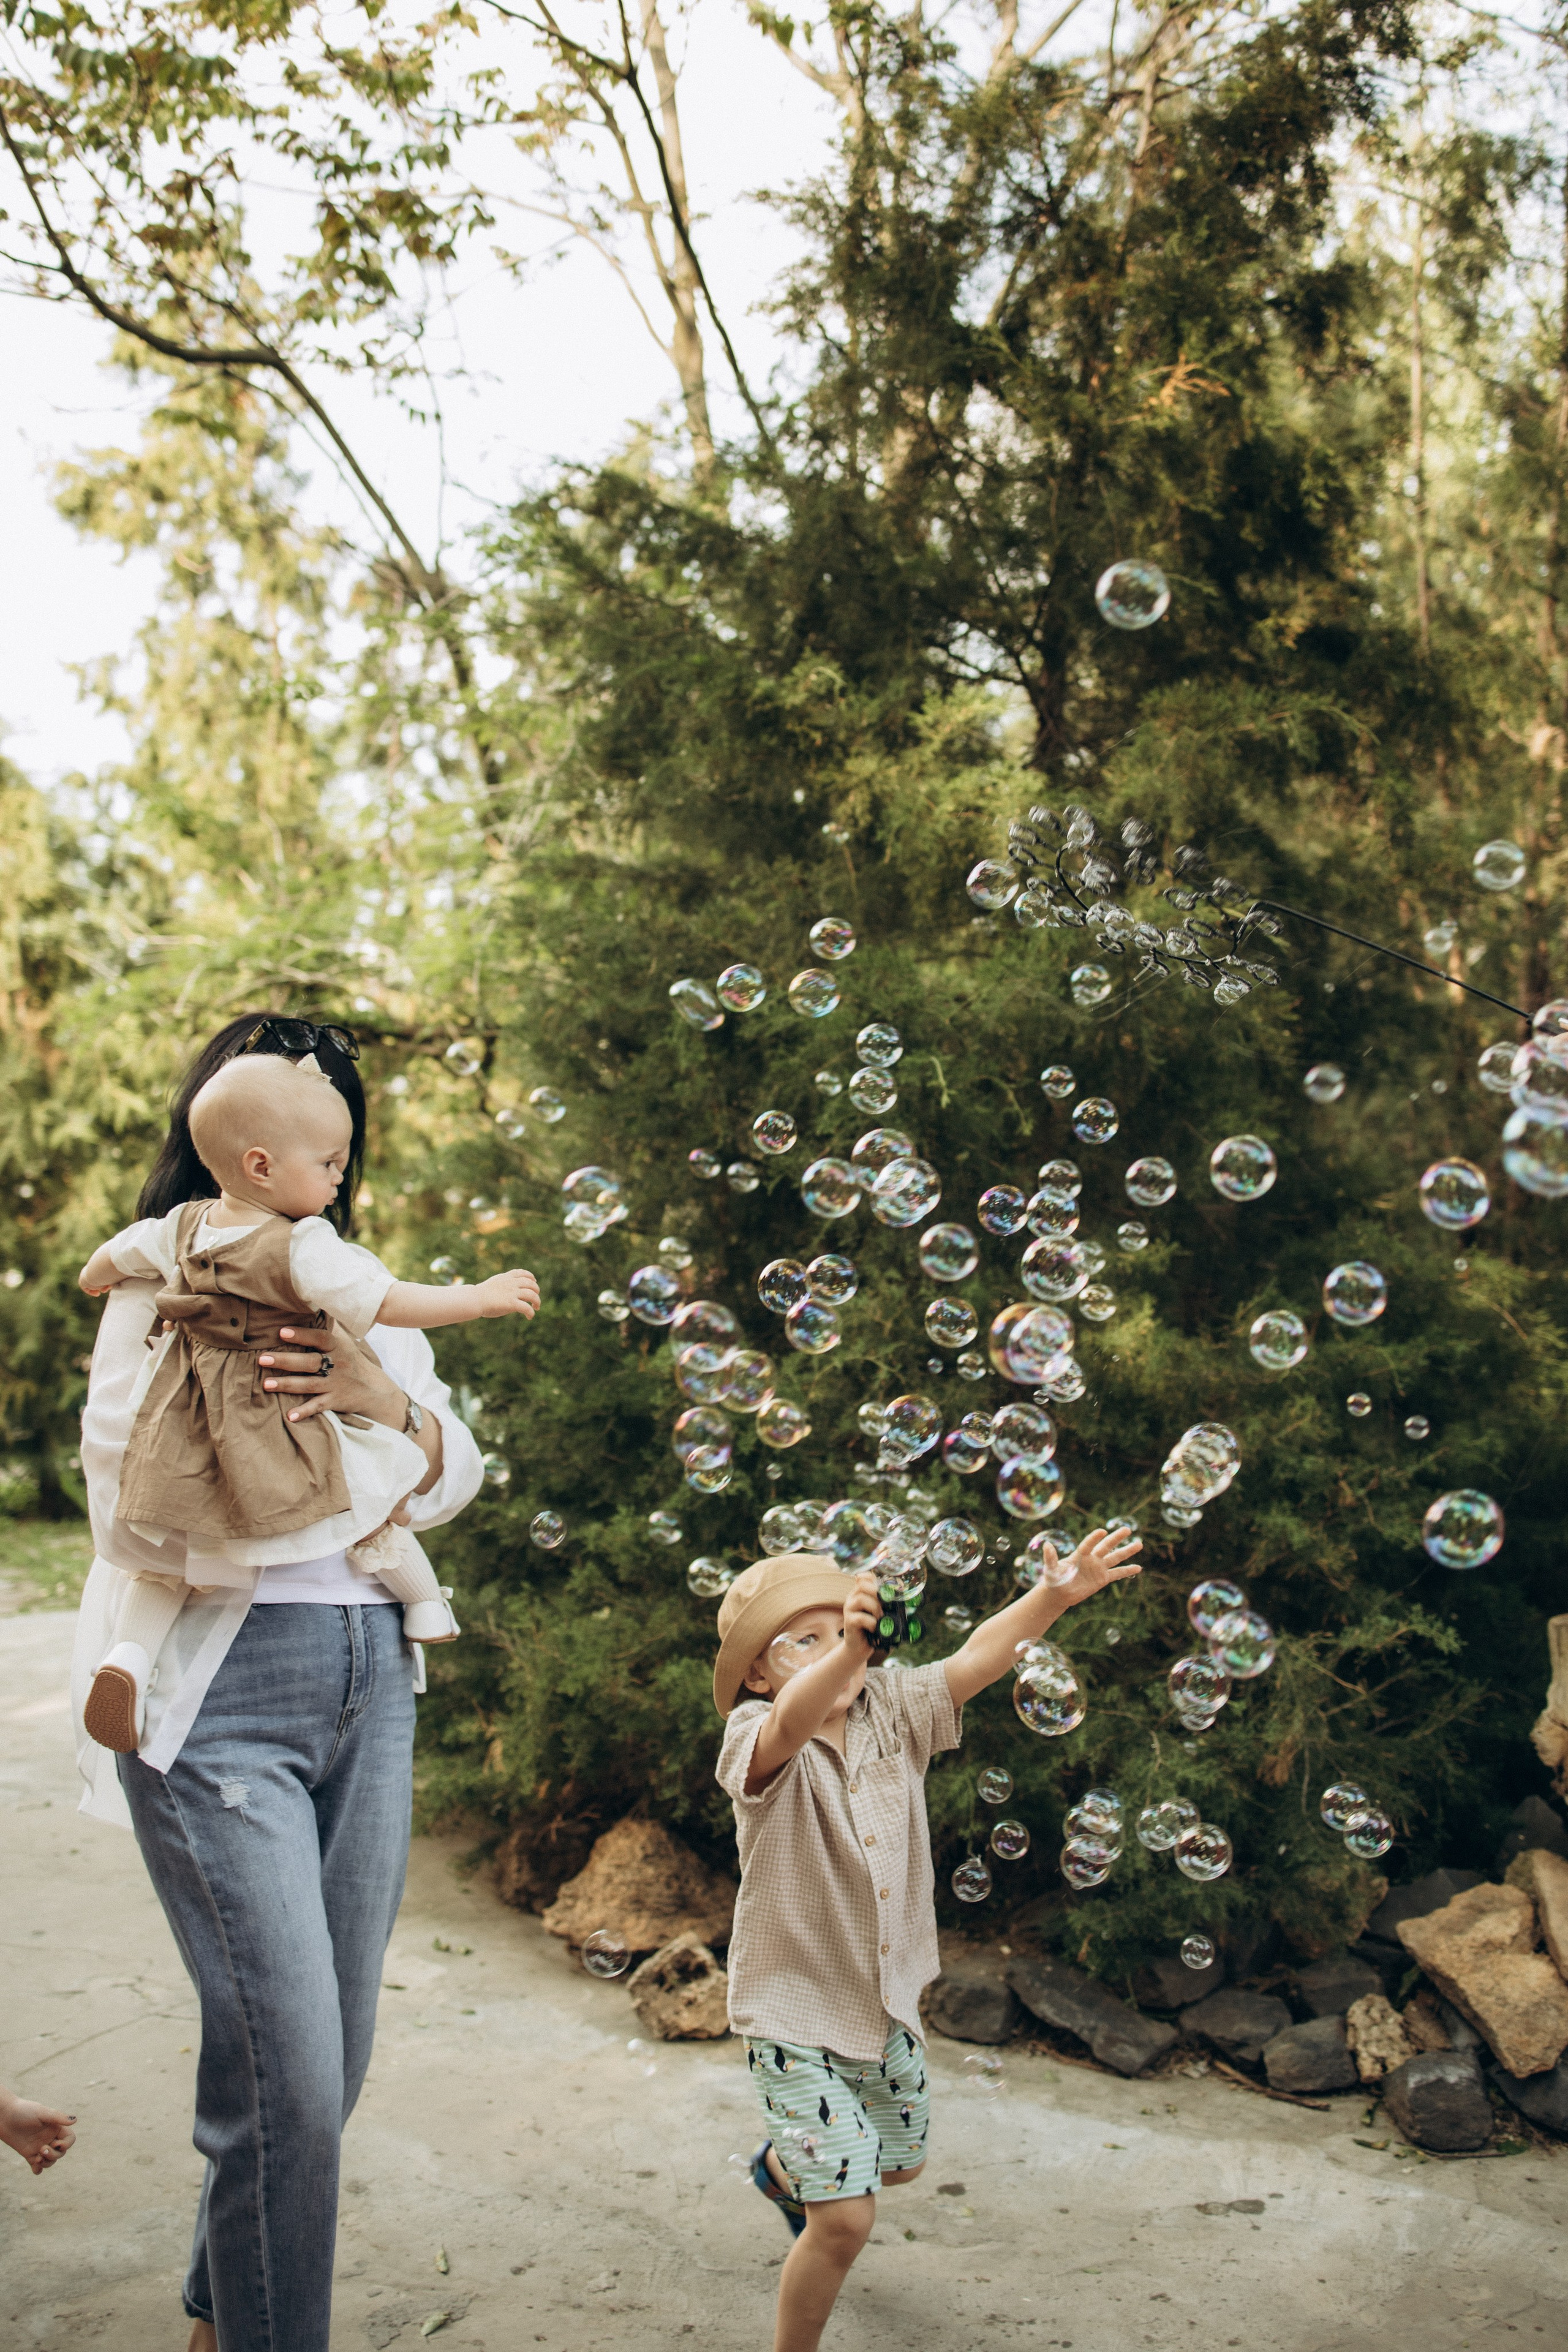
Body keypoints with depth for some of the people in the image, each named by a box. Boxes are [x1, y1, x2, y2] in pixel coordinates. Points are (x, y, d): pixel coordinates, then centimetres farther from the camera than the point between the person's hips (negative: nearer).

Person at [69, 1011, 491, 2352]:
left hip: (372, 1679, 6)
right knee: (287, 2066, -11)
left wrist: (382, 1398, -11)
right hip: (224, 1688, -6)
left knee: (334, 2050, 13)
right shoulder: (162, 1284, 0)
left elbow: (455, 1478, 7)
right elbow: (135, 1517, -7)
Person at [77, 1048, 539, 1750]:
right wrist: (482, 1297, -10)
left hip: (182, 1446, 6)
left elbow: (112, 1255, 19)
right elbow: (388, 1304, -21)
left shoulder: (182, 1227, 3)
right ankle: (425, 1606, 30)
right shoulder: (303, 1250, -20)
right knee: (368, 1512, 17)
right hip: (276, 1437, -6)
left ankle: (130, 1651, 0)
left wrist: (96, 1278, 43)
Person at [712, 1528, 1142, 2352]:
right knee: (846, 2218, -8)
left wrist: (1056, 1594, -36)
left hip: (888, 2000, 6)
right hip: (797, 2012, -6)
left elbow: (979, 1657, -19)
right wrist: (846, 1650, -66)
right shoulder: (755, 1740, -22)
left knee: (896, 2161, 28)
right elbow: (794, 1723, -46)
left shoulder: (892, 1710, -7)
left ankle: (784, 2167, 59)